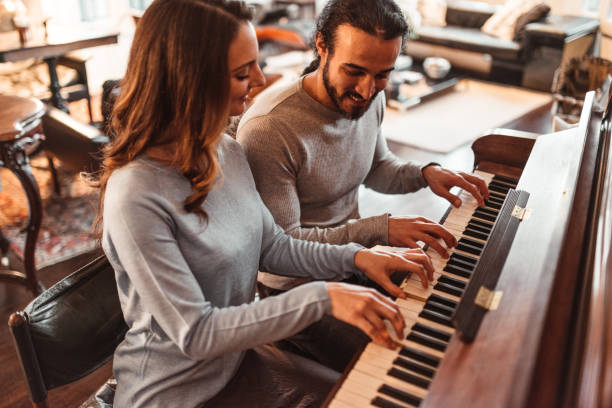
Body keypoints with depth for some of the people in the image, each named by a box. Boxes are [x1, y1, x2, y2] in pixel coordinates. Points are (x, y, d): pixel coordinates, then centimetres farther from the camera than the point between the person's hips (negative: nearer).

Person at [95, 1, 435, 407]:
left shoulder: (226, 150, -5)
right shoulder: (135, 195, -29)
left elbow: (272, 247, 5)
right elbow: (196, 335, -27)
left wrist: (355, 257, -8)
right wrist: (321, 298, -31)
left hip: (237, 356, 7)